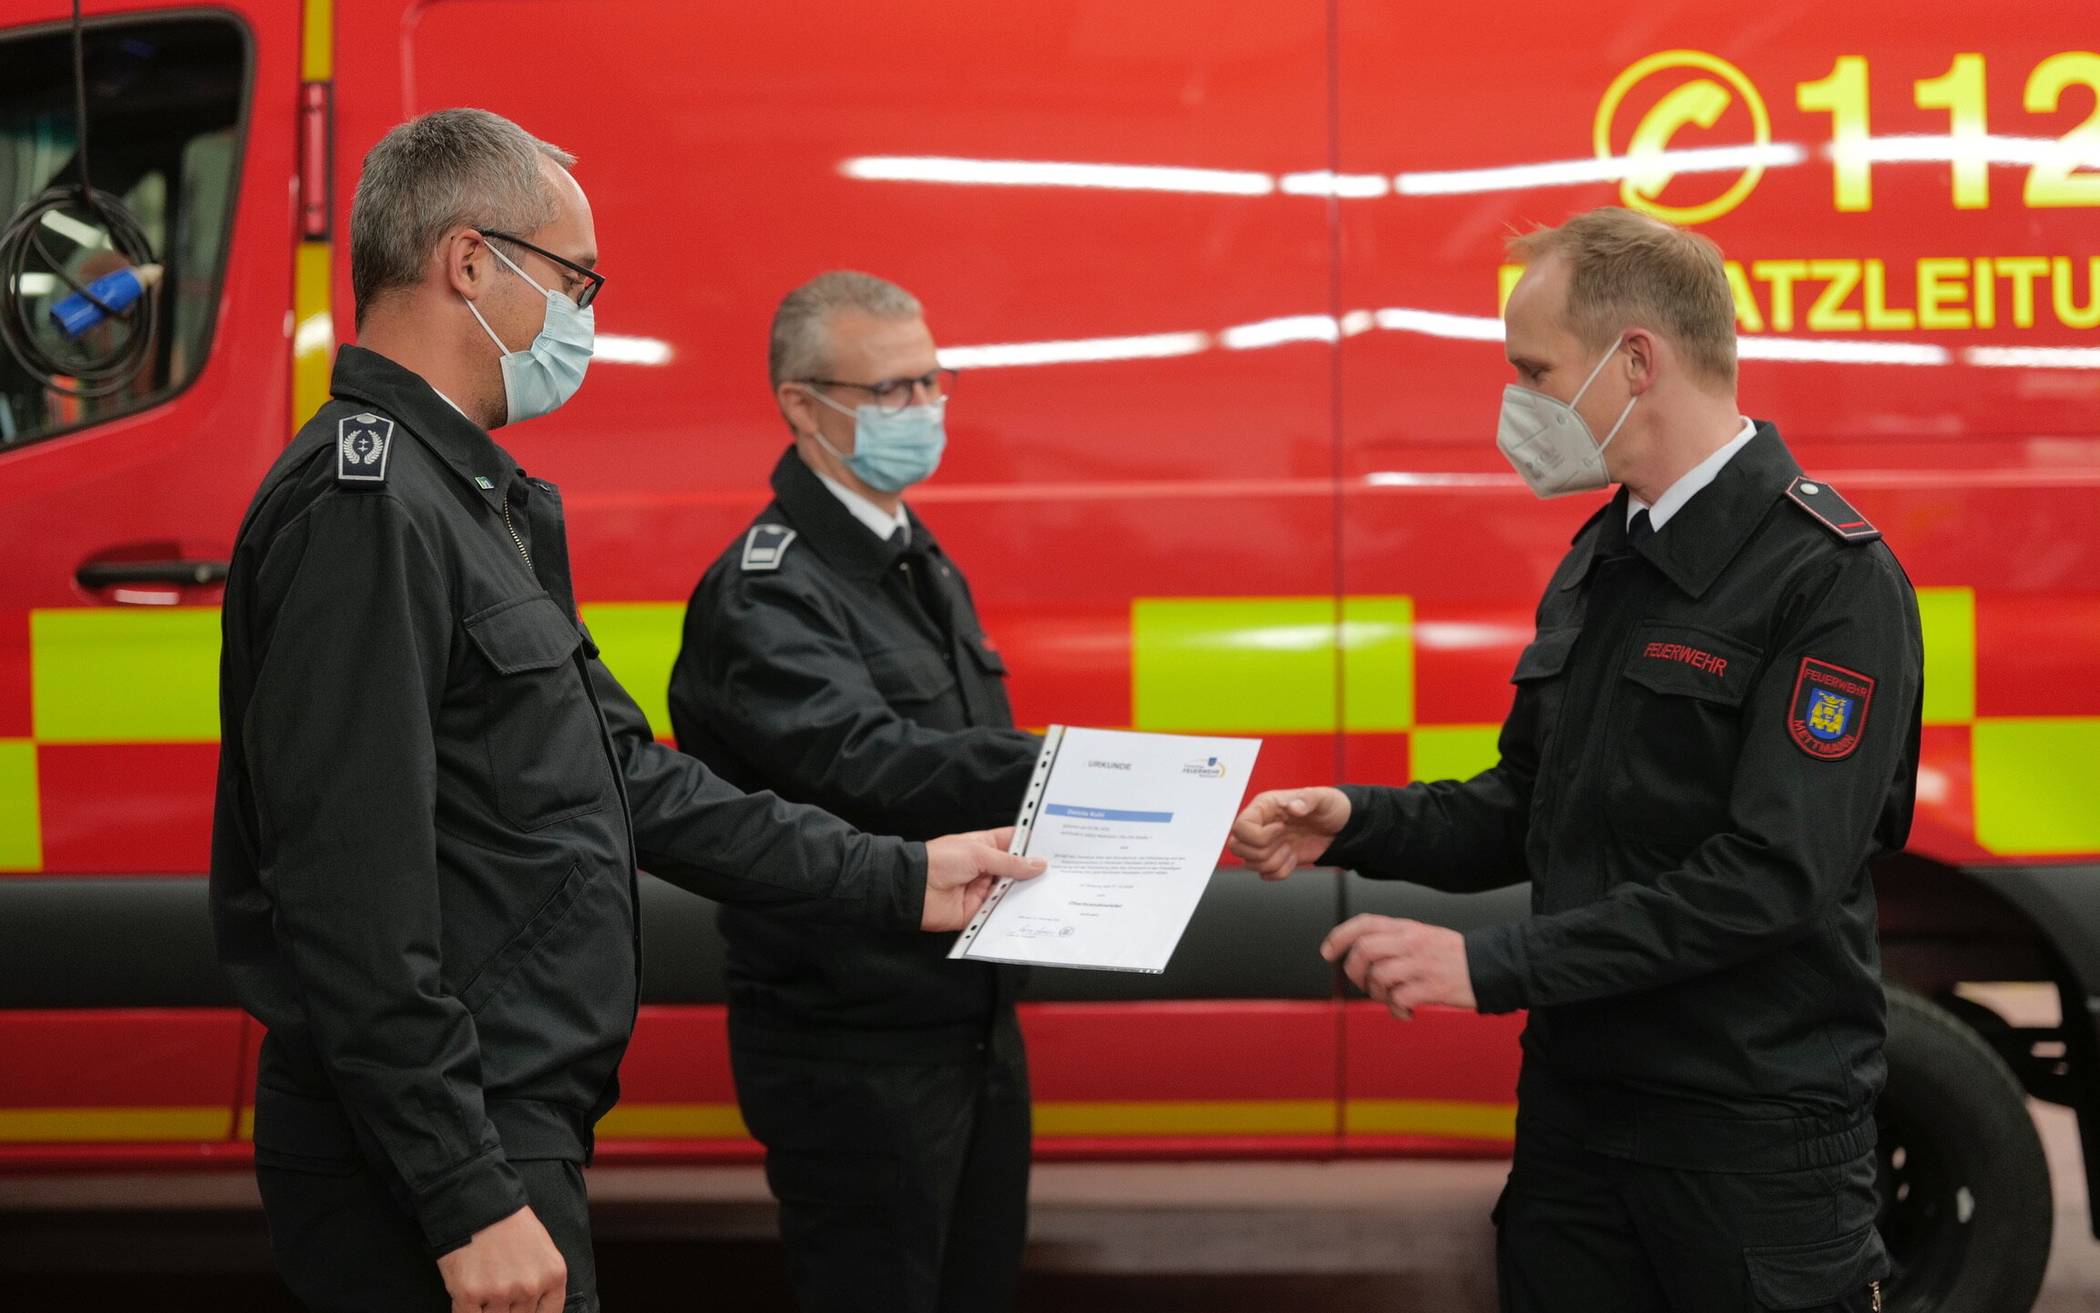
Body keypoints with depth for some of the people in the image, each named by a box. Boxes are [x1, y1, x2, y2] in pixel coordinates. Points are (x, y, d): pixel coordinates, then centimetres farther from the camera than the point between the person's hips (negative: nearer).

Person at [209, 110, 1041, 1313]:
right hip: (437, 1162, -10)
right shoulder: (364, 509, -18)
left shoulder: (487, 506, 15)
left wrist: (898, 882, 18)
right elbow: (354, 902, -24)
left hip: (515, 1127, 10)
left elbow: (624, 773, 19)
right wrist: (469, 1204, -23)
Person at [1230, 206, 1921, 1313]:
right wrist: (1354, 824, -1)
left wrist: (1490, 964, -23)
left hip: (1751, 1138, -7)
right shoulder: (1599, 562, 11)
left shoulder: (1831, 577, -15)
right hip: (1572, 1113, 7)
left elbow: (1772, 878, -23)